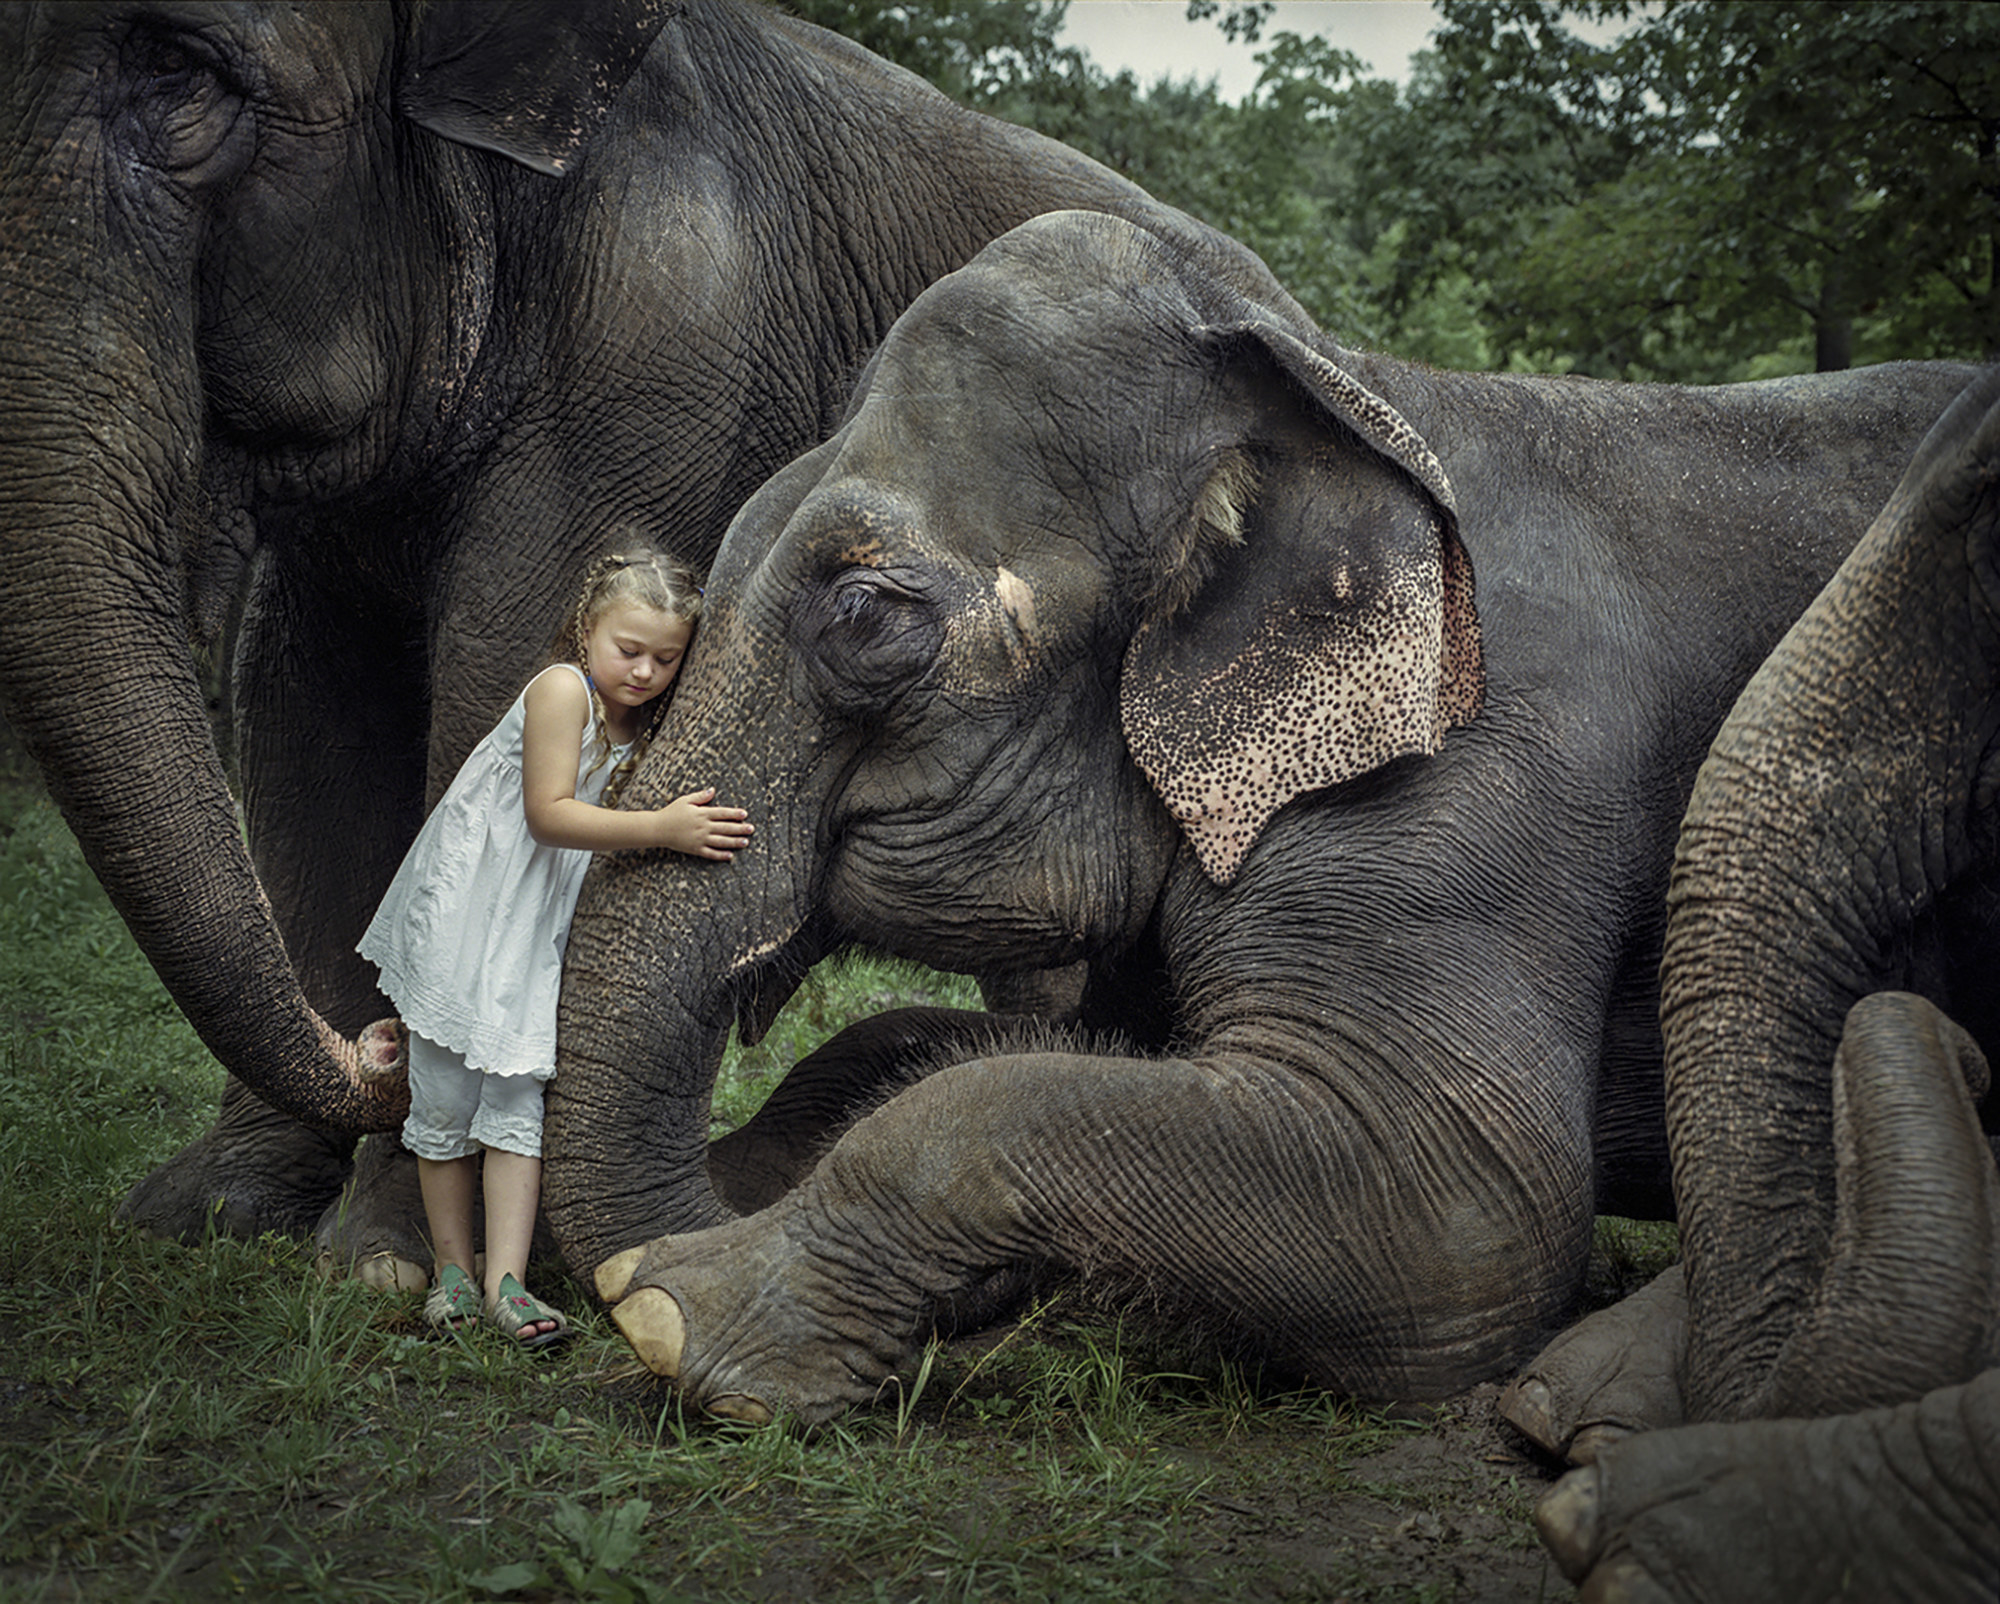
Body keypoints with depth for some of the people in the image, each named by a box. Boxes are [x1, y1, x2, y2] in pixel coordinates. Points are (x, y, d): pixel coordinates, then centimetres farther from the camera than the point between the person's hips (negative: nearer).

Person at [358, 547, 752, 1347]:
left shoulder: (644, 726, 5)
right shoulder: (562, 689, -17)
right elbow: (548, 815, -23)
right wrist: (659, 828, -29)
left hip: (536, 930, 5)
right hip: (461, 911, -5)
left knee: (517, 1096, -1)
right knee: (446, 1095, 3)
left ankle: (505, 1281, -3)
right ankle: (452, 1271, 15)